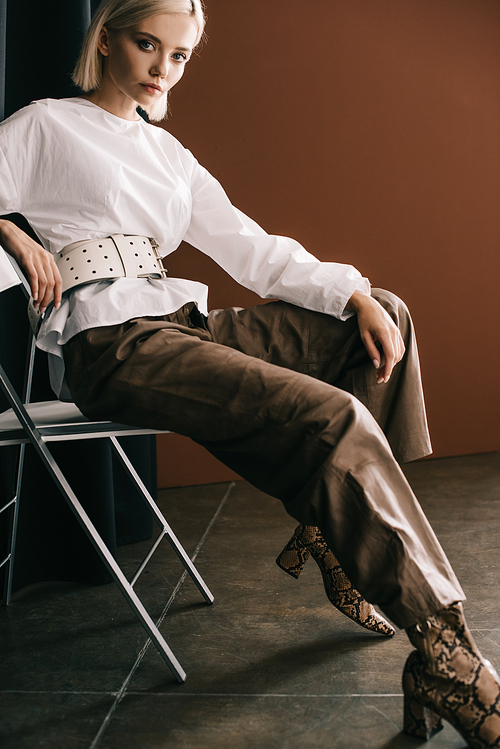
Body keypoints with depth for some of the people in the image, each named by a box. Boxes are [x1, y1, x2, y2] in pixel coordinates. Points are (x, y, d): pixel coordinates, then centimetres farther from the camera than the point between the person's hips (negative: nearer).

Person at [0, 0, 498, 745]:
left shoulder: (168, 152, 23)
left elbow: (249, 248, 15)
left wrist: (357, 297, 2)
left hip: (180, 320, 8)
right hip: (109, 342, -8)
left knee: (386, 316, 0)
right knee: (334, 419, -26)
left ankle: (329, 530, -5)